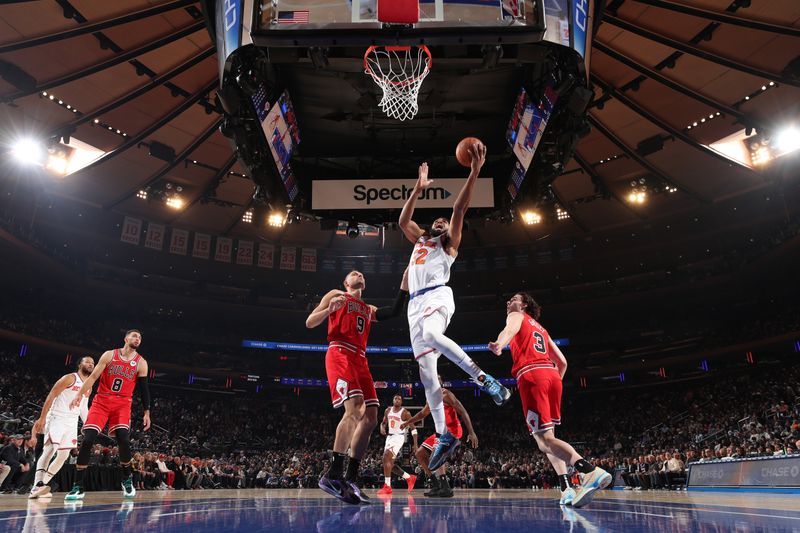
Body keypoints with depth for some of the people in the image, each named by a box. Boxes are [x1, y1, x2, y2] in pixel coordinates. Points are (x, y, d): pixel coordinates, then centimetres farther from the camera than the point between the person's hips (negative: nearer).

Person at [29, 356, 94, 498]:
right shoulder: (70, 378, -7)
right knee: (50, 449, -22)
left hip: (71, 423, 8)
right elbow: (51, 396, -12)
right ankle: (37, 485, -27)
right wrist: (42, 418, -18)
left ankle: (42, 484, 12)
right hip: (56, 418, -8)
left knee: (63, 455, 5)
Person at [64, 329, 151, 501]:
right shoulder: (109, 355, 2)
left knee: (124, 440, -17)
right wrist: (79, 394, -11)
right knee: (87, 441, -10)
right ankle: (78, 487, 1)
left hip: (123, 404, 0)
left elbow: (144, 389, 4)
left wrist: (147, 413, 1)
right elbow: (93, 376, 1)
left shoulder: (141, 363, 3)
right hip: (101, 401, 1)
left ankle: (127, 479, 6)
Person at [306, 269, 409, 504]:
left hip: (360, 360, 7)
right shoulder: (336, 295, 15)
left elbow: (394, 312, 15)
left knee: (370, 418, -3)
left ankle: (350, 479, 2)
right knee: (355, 409, -26)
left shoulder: (369, 310, 31)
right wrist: (330, 309, -11)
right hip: (340, 354, -7)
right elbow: (309, 323, 7)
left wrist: (404, 286, 9)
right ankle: (333, 475, -27)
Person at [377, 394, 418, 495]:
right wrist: (382, 428, -6)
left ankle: (387, 486, -20)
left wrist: (415, 444, -13)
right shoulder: (388, 410, 6)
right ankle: (410, 478, 27)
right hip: (389, 437, 8)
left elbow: (413, 428, -8)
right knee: (389, 463, 10)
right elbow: (383, 423, 19)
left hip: (399, 437, -8)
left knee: (386, 457, -24)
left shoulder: (405, 413, -11)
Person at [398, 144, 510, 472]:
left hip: (437, 295, -6)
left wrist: (475, 171, -5)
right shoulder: (420, 241, 32)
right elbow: (403, 221, 23)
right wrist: (418, 189, 23)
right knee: (426, 373, -2)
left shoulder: (449, 243, 16)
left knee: (432, 334, -40)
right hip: (415, 302, 6)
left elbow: (460, 209, 4)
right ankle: (444, 437, 2)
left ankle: (485, 379, -32)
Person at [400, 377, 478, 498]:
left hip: (451, 430, -9)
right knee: (420, 454, 9)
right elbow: (422, 414, 32)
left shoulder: (445, 395, -13)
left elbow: (463, 412, -18)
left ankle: (446, 488, -24)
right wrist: (408, 422, 26)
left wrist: (471, 432, -25)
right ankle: (436, 485, 11)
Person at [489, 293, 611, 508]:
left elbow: (510, 329, -13)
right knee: (546, 435, 16)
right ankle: (566, 489, 4)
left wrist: (499, 344, -34)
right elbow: (562, 362, 28)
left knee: (544, 440, -12)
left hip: (531, 375, -7)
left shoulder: (516, 316, 15)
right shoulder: (541, 329, 35)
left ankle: (590, 471, -32)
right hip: (552, 375, 7)